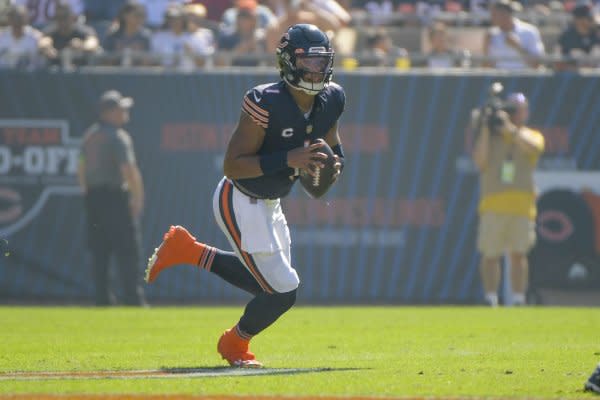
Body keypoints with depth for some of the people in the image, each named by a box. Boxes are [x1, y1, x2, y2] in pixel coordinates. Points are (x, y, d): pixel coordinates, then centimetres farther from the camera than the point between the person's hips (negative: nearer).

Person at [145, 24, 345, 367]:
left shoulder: (330, 100, -5)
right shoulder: (266, 103, -28)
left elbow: (332, 147, 14)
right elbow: (232, 165, -27)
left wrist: (333, 164, -10)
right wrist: (288, 160, -35)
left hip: (270, 204, 9)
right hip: (240, 203, -9)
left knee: (268, 282, 21)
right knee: (283, 290, -9)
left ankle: (189, 251, 32)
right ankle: (236, 345, 21)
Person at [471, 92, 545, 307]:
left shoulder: (533, 136, 12)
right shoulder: (490, 136, 13)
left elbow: (532, 147, -13)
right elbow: (479, 161, -4)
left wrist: (509, 127, -15)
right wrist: (485, 129, -6)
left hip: (522, 206, 0)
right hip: (493, 205, 1)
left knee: (519, 254, -6)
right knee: (490, 255, -1)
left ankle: (518, 300, -4)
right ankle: (490, 301, 4)